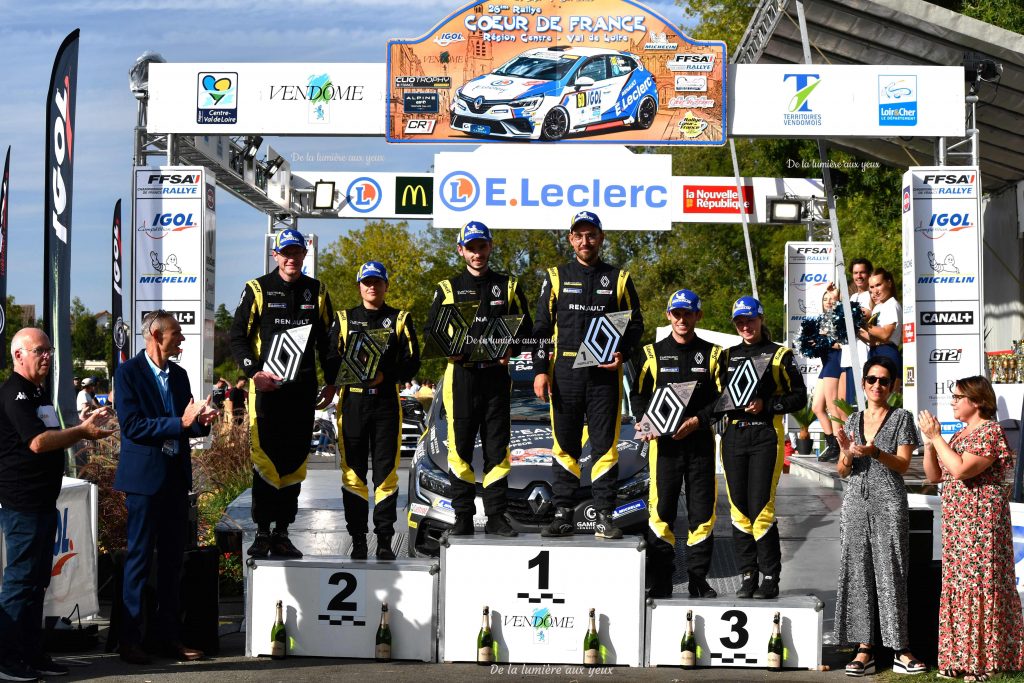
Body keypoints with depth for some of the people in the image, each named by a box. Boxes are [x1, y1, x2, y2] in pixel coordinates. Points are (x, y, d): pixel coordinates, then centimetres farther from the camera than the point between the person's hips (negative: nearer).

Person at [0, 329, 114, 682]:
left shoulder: (37, 393, 18)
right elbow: (37, 442, -23)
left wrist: (83, 427, 10)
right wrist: (81, 431, -14)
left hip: (42, 502, 10)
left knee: (36, 581, 13)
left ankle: (32, 655, 19)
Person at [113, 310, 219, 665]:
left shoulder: (178, 374, 13)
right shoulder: (128, 372, -8)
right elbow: (132, 426, -17)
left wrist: (201, 420, -6)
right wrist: (180, 423, -21)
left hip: (177, 476, 7)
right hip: (145, 476, -6)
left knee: (173, 557, 9)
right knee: (140, 556, -3)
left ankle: (168, 635, 17)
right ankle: (130, 638, 4)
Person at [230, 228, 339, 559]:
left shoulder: (316, 291, 12)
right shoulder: (258, 289, 1)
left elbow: (327, 340, 18)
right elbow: (237, 337, 0)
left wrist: (331, 382, 13)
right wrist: (253, 372, -12)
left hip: (303, 389, 4)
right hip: (267, 386, -3)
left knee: (294, 461, 5)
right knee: (266, 458, -7)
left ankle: (282, 533, 12)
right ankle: (262, 533, -2)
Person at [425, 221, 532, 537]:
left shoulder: (508, 286, 13)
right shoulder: (448, 288, 10)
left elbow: (525, 325, 12)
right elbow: (431, 330, 9)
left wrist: (511, 348, -8)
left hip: (497, 375, 1)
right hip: (460, 374, -1)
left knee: (497, 447, 0)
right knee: (460, 447, -3)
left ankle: (495, 515, 5)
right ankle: (463, 517, 2)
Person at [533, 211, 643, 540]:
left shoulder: (619, 279, 11)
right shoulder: (556, 278, 11)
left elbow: (636, 324, 11)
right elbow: (541, 327, 9)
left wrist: (622, 353, -9)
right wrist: (540, 370, 0)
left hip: (605, 373, -1)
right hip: (565, 372, 1)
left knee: (605, 446, -2)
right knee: (565, 446, 4)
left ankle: (604, 517, 1)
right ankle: (563, 515, 9)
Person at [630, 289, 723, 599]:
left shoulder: (712, 353, 9)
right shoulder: (652, 353, 9)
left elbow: (723, 397, 3)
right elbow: (637, 394, 8)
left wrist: (698, 421, -12)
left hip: (700, 441, 1)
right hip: (663, 441, 0)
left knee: (702, 510, 1)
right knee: (661, 509, -2)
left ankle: (698, 578, 11)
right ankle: (661, 581, 5)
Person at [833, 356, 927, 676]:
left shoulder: (901, 418, 4)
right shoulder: (853, 420, 15)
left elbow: (902, 464, -5)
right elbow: (842, 471, 13)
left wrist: (875, 452, -22)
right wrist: (847, 452, -9)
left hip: (889, 505, -4)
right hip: (856, 503, 4)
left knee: (890, 574, -7)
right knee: (858, 573, 0)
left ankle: (901, 650, -4)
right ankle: (864, 649, 2)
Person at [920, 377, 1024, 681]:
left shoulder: (991, 431, -10)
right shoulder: (959, 435, 17)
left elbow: (962, 470, -22)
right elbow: (934, 476, 17)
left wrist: (936, 437, -15)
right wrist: (929, 442, 4)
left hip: (982, 522, -9)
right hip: (956, 523, 9)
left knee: (980, 584, -7)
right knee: (957, 585, 8)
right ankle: (962, 657, 13)